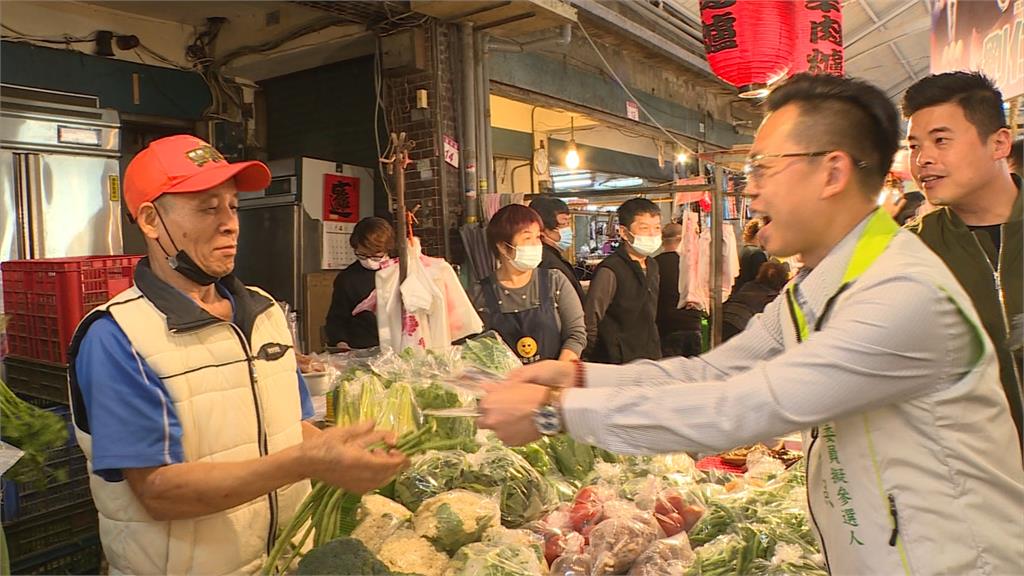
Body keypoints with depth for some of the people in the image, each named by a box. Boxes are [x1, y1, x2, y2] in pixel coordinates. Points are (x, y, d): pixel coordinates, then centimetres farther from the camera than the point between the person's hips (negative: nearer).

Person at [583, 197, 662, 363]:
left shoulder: (652, 266, 9)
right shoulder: (610, 271, -18)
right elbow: (588, 323, -18)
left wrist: (656, 355, 15)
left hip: (650, 362, 8)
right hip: (619, 365, -8)